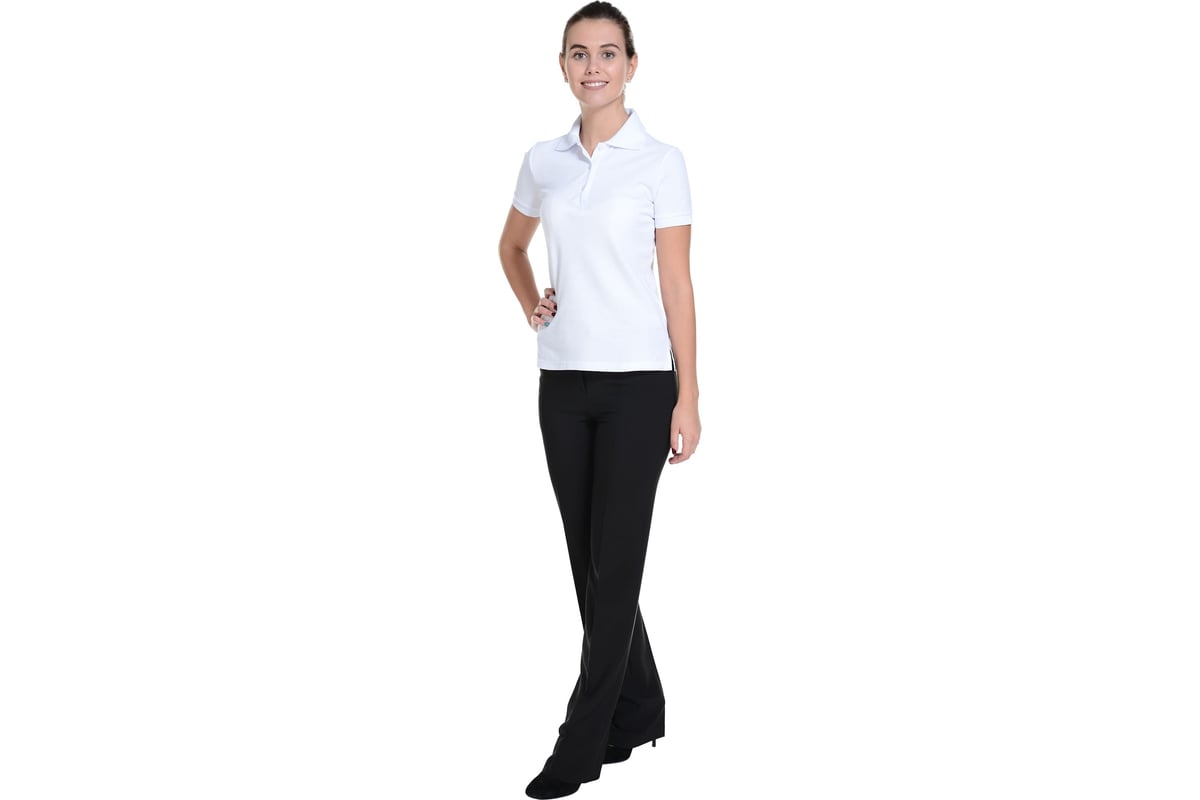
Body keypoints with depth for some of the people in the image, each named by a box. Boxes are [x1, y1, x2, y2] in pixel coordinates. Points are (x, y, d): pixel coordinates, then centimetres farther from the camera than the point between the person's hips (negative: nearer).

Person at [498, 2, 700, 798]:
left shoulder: (661, 161, -6)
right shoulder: (543, 160, 8)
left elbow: (677, 284, -7)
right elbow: (512, 245, 26)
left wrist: (688, 397, -9)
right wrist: (530, 305, 7)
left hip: (638, 382, -5)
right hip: (563, 382, 5)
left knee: (615, 562, -2)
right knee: (589, 557, 11)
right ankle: (639, 708, 28)